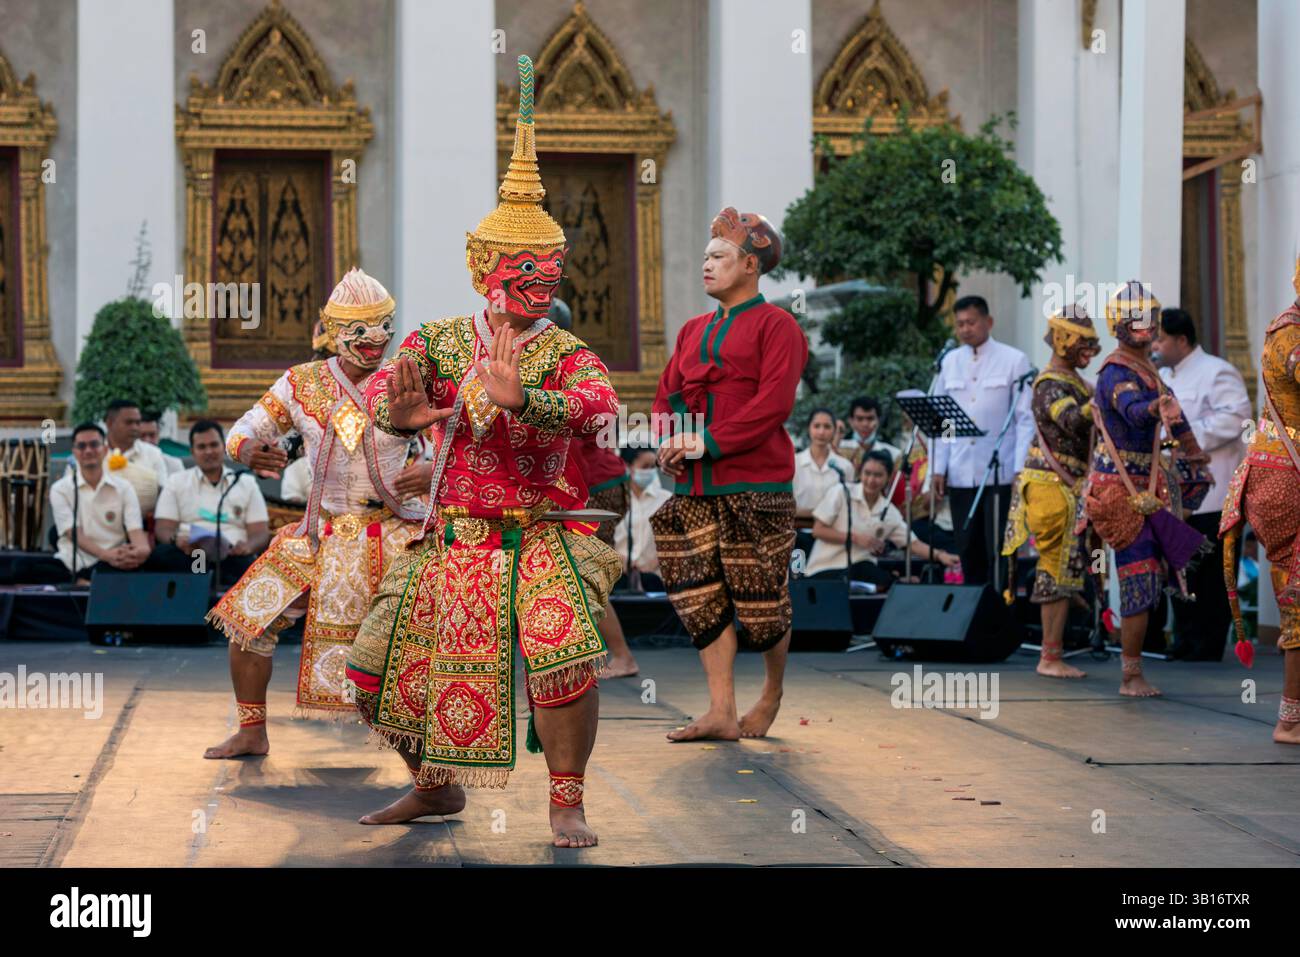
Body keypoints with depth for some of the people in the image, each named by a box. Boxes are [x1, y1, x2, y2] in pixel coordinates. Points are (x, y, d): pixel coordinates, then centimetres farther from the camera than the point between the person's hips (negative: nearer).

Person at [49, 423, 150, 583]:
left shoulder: (123, 487, 11)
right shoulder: (60, 489, 7)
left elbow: (135, 529, -1)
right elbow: (73, 534, -6)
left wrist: (142, 550, -29)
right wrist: (106, 554, -26)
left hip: (114, 564, 0)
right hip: (76, 564, 0)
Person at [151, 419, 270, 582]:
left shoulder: (247, 483, 20)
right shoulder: (176, 482, 20)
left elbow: (260, 532, 11)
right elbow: (163, 529, 9)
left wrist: (248, 546, -14)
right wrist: (176, 540, -16)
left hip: (232, 555, -1)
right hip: (188, 555, 1)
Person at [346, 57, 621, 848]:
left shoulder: (567, 354, -6)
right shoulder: (440, 341, 5)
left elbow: (599, 407, -27)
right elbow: (382, 390, -9)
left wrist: (517, 399, -45)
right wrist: (399, 412, -34)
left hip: (543, 537, -4)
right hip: (452, 540, 4)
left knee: (563, 653, -29)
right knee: (376, 669, 7)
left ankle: (568, 804, -10)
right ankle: (437, 787, 32)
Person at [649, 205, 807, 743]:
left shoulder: (775, 325, -2)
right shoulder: (694, 330, 19)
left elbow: (773, 403, -13)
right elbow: (666, 395, 18)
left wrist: (708, 442, -18)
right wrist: (669, 441, -4)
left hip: (755, 484, -6)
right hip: (694, 487, 6)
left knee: (761, 600, 0)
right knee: (700, 597, -2)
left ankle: (773, 693, 25)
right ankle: (721, 713, 1)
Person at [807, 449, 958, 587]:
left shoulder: (889, 512, 9)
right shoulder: (841, 493, -3)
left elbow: (912, 543, 8)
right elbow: (818, 530, -5)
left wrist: (939, 555, -9)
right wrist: (855, 538, -13)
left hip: (861, 567, 5)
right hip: (826, 568, -4)